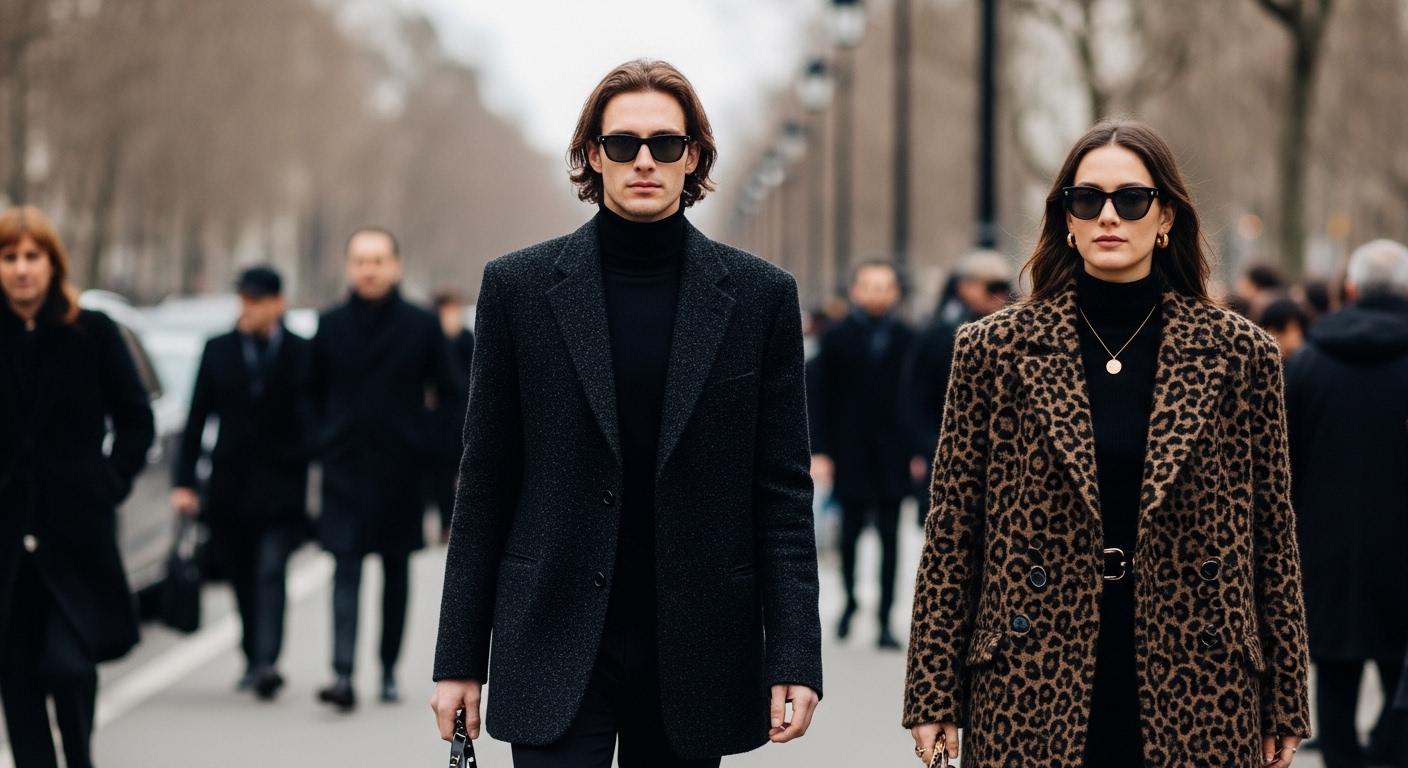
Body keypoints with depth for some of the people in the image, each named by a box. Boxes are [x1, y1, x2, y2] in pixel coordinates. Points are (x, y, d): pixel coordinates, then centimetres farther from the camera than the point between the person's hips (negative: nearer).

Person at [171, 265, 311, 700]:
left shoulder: (303, 354, -1)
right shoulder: (218, 351, 8)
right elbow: (197, 418, 8)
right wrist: (184, 481, 2)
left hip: (281, 488, -3)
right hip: (231, 485, 3)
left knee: (271, 572, -16)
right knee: (243, 579, 9)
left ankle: (266, 663, -24)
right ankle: (254, 661, 22)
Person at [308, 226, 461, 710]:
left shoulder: (422, 326, -1)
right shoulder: (331, 326, 2)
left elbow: (449, 394, 2)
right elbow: (313, 392, 12)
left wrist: (434, 454, -4)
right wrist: (327, 440, 6)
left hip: (402, 470, 0)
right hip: (345, 469, 0)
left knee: (396, 571, 10)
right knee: (346, 570, -11)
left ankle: (389, 671, 21)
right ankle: (343, 675, -19)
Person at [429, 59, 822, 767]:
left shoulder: (759, 295, 3)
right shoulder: (519, 285, 3)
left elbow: (782, 491, 3)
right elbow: (484, 486, 5)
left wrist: (794, 658, -5)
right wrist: (459, 658, 2)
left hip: (694, 654, 1)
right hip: (555, 648, -1)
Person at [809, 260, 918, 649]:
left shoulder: (908, 340, 2)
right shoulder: (837, 338, 2)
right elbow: (822, 398, 1)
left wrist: (918, 453, -1)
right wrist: (820, 451, -5)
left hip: (892, 454, 0)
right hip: (851, 453, 0)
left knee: (890, 536, 1)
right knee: (850, 531, 9)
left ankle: (885, 618, 3)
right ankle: (850, 600, 30)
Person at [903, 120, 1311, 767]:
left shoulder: (1239, 353, 3)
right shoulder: (995, 348, 3)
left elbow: (1272, 532, 6)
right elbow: (952, 527, 3)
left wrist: (1285, 706, 5)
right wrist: (933, 695, 0)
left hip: (1197, 698, 0)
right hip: (1034, 696, 0)